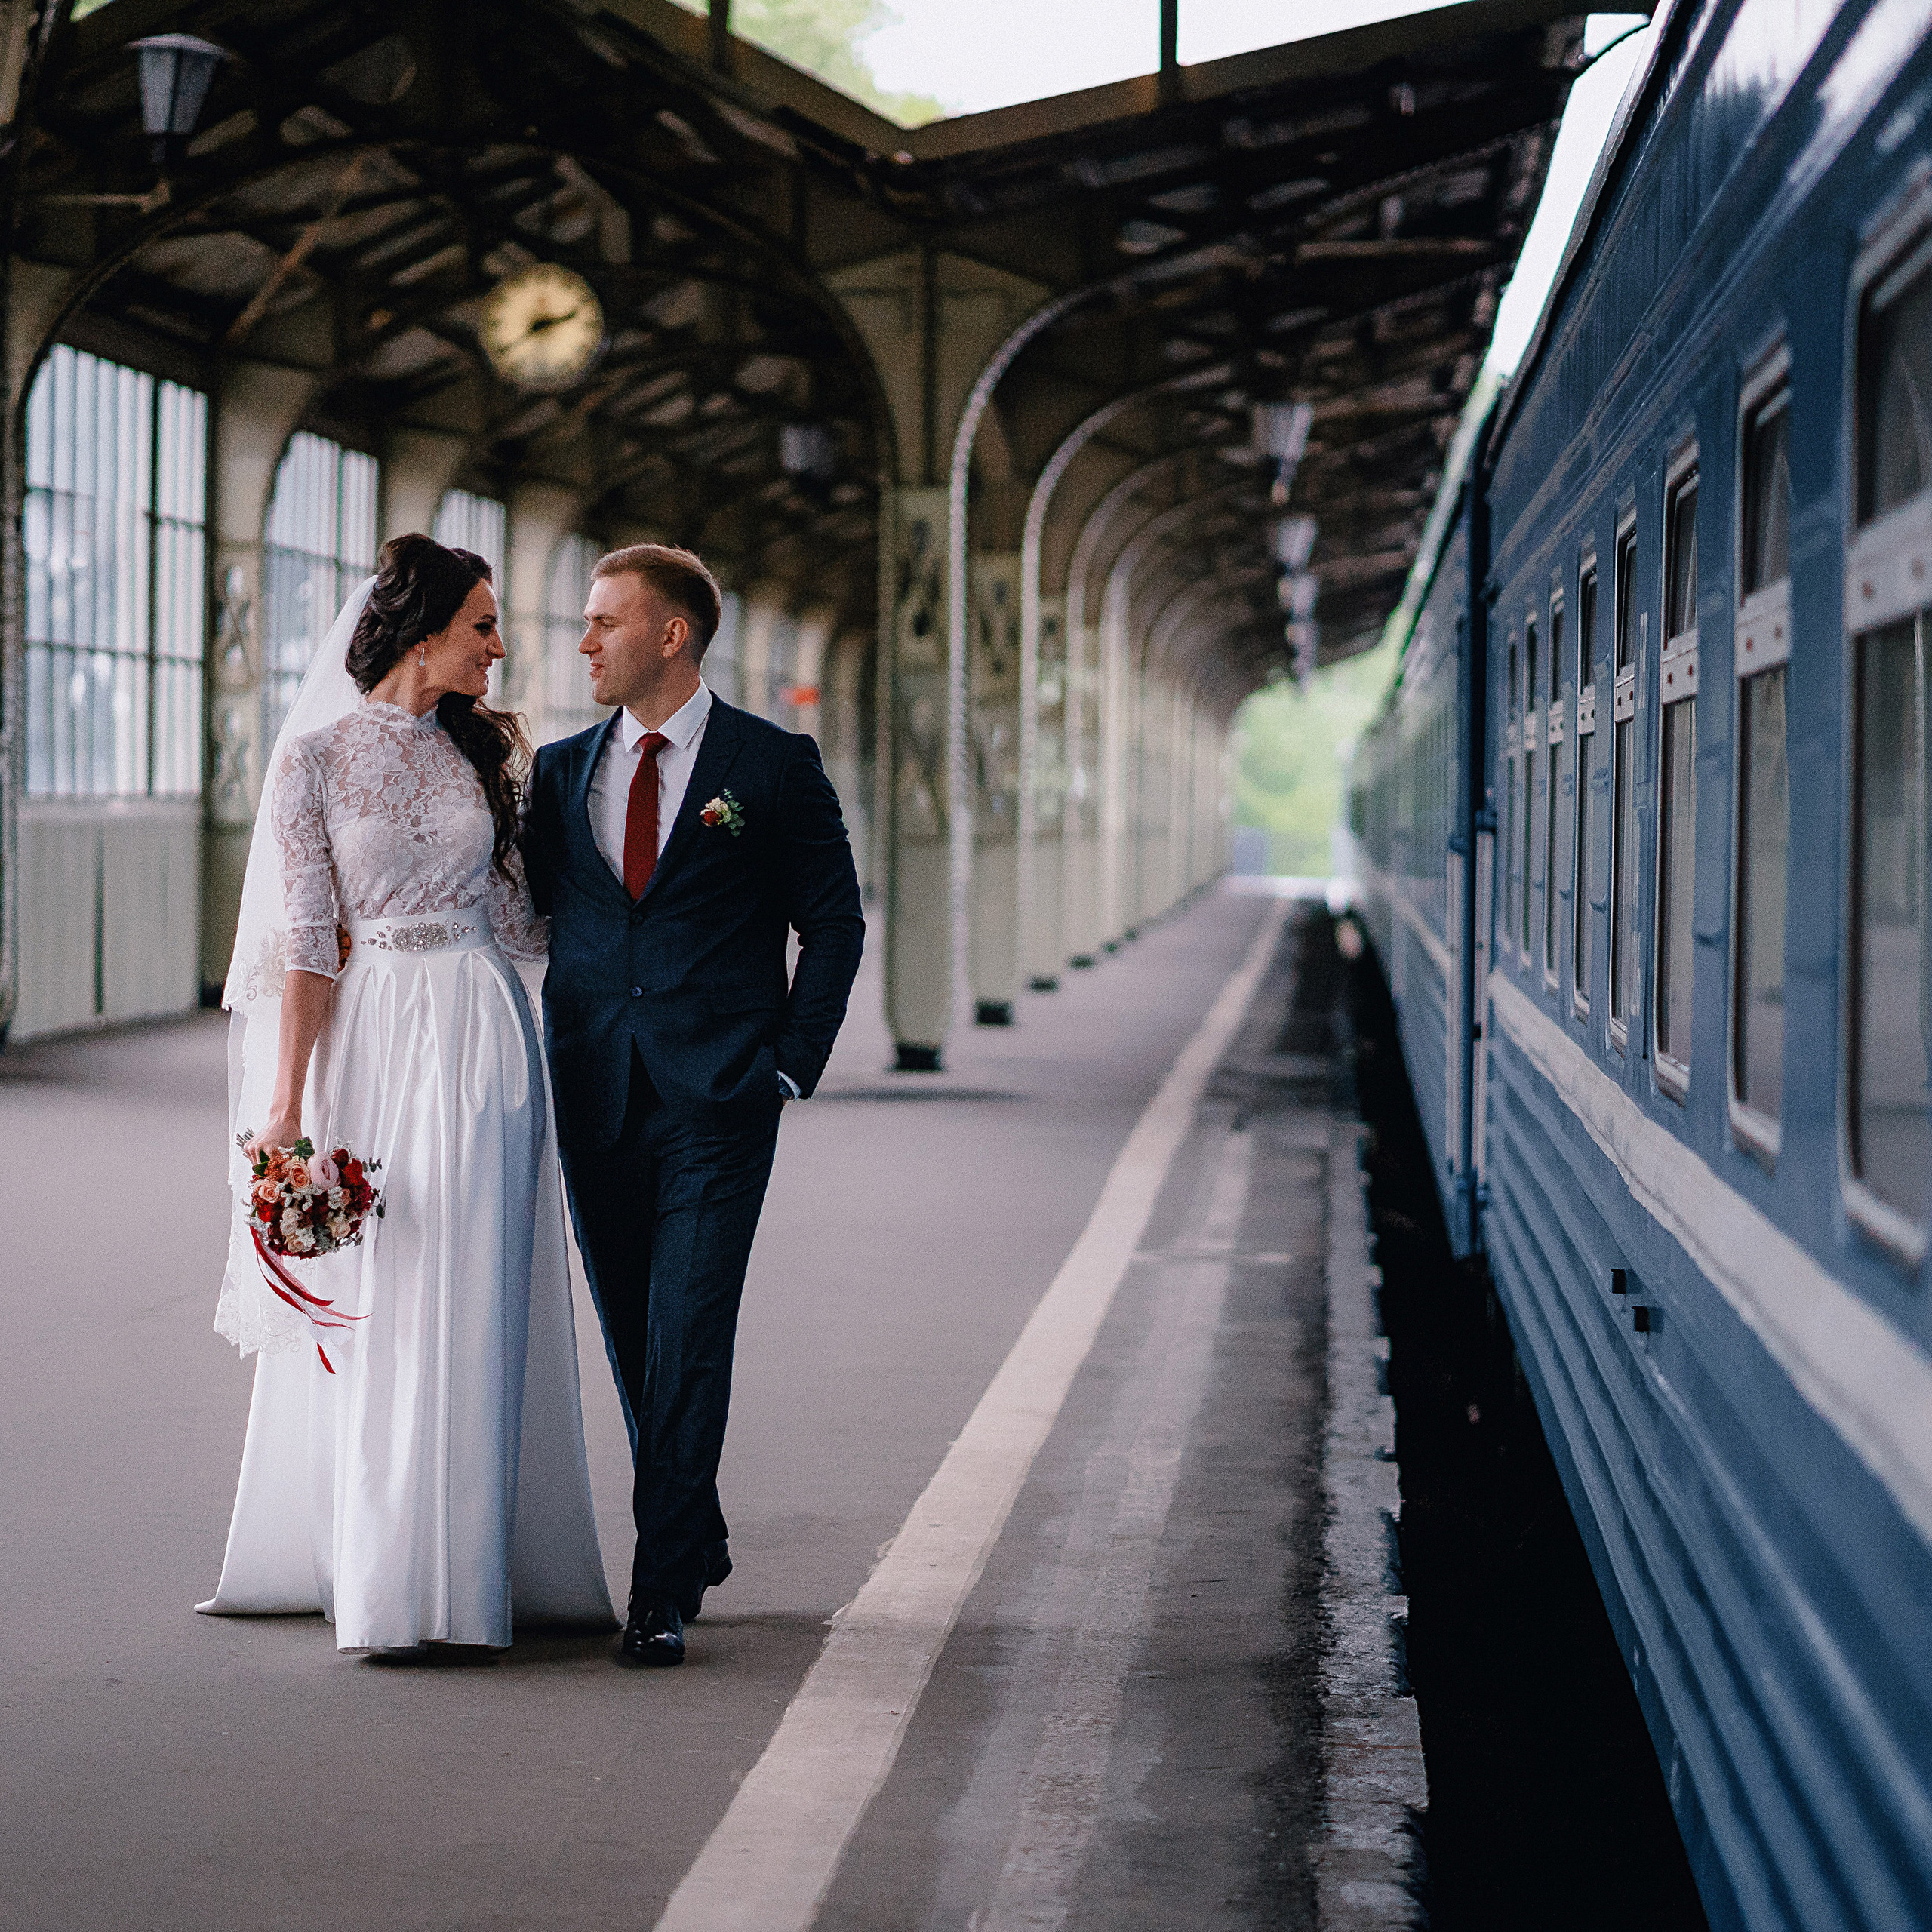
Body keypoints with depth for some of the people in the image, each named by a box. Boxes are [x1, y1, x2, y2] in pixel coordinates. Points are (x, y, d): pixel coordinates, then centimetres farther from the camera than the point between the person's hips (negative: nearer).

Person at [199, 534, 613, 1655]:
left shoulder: (484, 750, 10)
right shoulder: (317, 755, -1)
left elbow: (516, 920, 10)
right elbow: (307, 942, -3)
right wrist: (285, 1103, -7)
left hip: (483, 1039, 3)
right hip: (369, 1043, -3)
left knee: (472, 1300, 1)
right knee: (368, 1302, 0)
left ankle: (465, 1570, 7)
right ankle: (376, 1574, 9)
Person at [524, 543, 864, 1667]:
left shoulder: (774, 766, 0)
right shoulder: (561, 772, 12)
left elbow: (834, 921, 3)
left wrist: (792, 1062, -3)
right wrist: (543, 1058, 5)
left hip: (718, 1097, -4)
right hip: (595, 1097, 5)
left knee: (688, 1340, -9)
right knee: (633, 1340, 10)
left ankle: (664, 1589, -6)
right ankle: (697, 1540, 27)